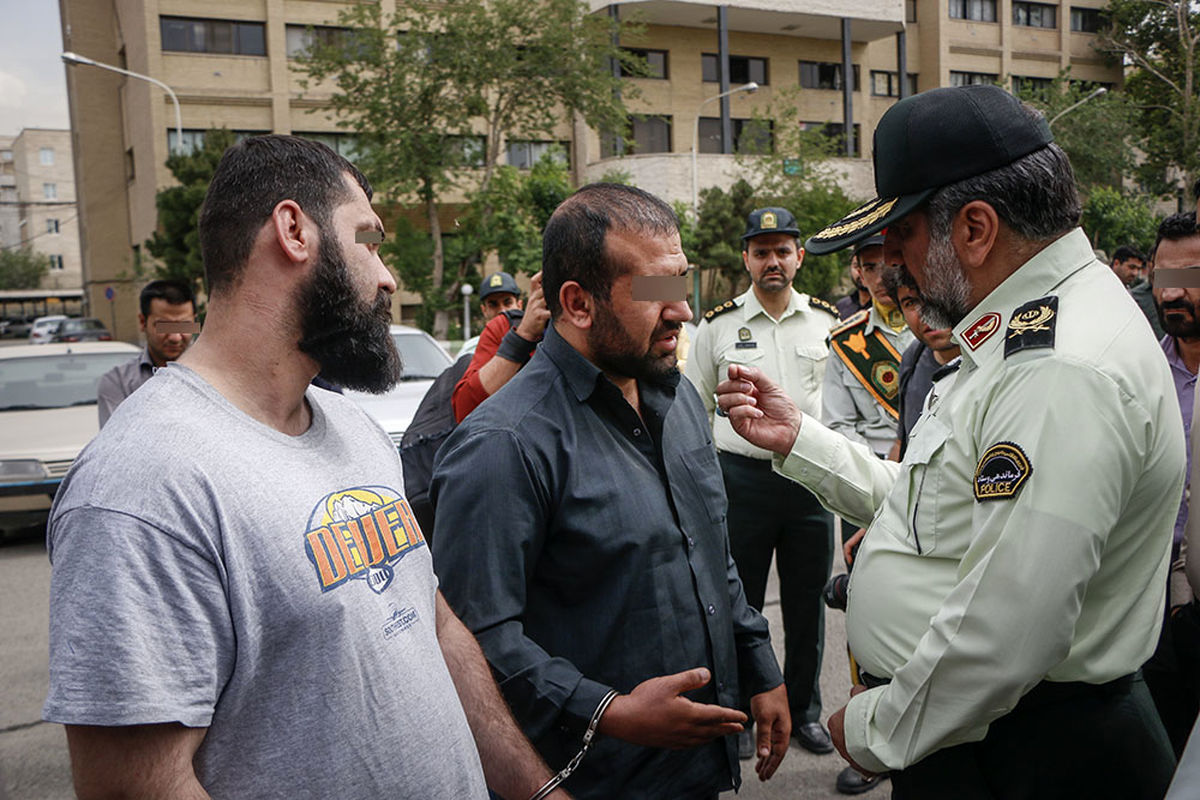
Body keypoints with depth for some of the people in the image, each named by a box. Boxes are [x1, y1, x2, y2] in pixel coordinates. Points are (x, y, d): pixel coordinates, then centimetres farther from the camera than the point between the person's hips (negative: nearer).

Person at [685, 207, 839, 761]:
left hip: (811, 476, 2)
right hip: (741, 476, -1)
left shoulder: (828, 322, 5)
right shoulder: (717, 326, 0)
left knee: (807, 601, 12)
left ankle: (804, 710, 30)